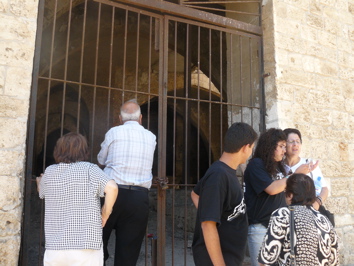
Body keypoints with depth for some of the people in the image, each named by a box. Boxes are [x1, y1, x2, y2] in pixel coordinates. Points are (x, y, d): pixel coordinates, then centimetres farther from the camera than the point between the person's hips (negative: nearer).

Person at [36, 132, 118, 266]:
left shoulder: (49, 172, 4)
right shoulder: (89, 169, -9)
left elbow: (41, 191, 26)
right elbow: (111, 187, -24)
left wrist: (39, 182, 50)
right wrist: (105, 215, -9)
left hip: (54, 247, 4)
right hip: (86, 248, -3)